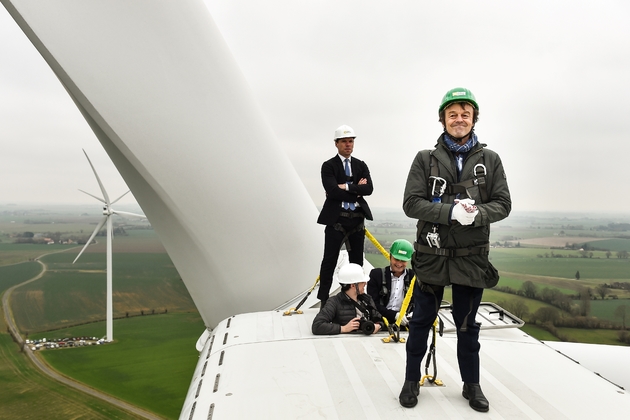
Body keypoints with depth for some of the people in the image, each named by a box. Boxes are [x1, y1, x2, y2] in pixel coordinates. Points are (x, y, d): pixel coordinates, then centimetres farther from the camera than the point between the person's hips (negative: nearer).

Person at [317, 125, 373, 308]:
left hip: (357, 219, 4)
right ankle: (324, 299, 10)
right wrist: (356, 190, -10)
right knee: (329, 261, 0)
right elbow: (333, 191, -16)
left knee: (357, 261, 11)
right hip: (336, 219, -4)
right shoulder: (328, 166, -2)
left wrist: (347, 187, -13)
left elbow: (369, 189, -4)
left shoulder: (361, 165, 11)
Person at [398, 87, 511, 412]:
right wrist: (452, 211, -22)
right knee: (421, 321, 11)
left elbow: (503, 204, 1)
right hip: (432, 254, -1)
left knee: (467, 325, 14)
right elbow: (411, 203, -8)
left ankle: (471, 384, 32)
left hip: (471, 256, 1)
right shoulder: (426, 159, -1)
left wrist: (477, 214, -20)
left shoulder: (490, 160, 4)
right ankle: (412, 380, 29)